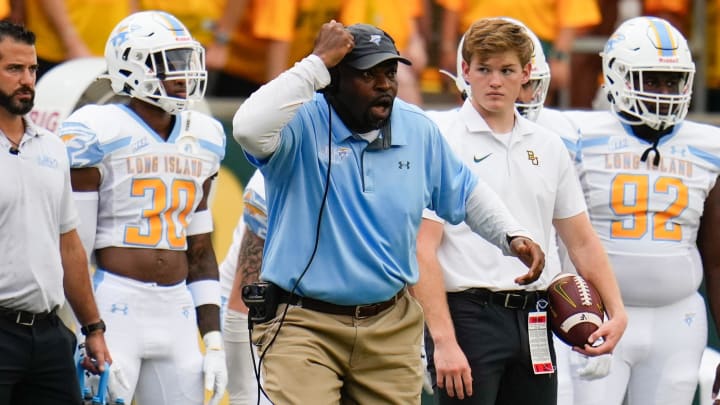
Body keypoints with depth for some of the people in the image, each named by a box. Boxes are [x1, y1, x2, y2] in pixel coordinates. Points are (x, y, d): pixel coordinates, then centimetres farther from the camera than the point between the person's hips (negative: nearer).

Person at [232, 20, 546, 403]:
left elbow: (465, 193, 22)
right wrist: (317, 63, -27)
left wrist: (513, 236, 8)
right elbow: (249, 129, -34)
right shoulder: (302, 124, -12)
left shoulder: (418, 131, 7)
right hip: (304, 325, -6)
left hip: (391, 328, 6)